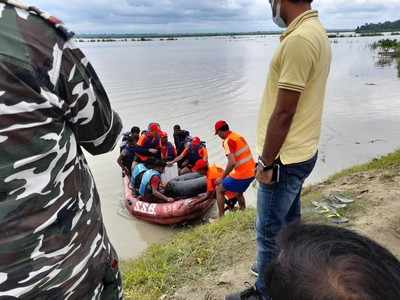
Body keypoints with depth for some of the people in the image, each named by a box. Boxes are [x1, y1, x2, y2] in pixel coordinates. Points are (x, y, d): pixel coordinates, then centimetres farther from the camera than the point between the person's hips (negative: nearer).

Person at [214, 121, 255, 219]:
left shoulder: (228, 141, -16)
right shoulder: (239, 136, 10)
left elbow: (232, 163, -27)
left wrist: (222, 177, -14)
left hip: (241, 175, -8)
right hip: (251, 172, 8)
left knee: (219, 190, 11)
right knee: (239, 193, 30)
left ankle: (221, 217, 12)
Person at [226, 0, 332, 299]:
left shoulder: (298, 39, -22)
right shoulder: (315, 30, 10)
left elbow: (283, 113, -23)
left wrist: (266, 162, -13)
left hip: (285, 157, -10)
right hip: (300, 151, 10)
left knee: (269, 231, 7)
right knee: (289, 220, 24)